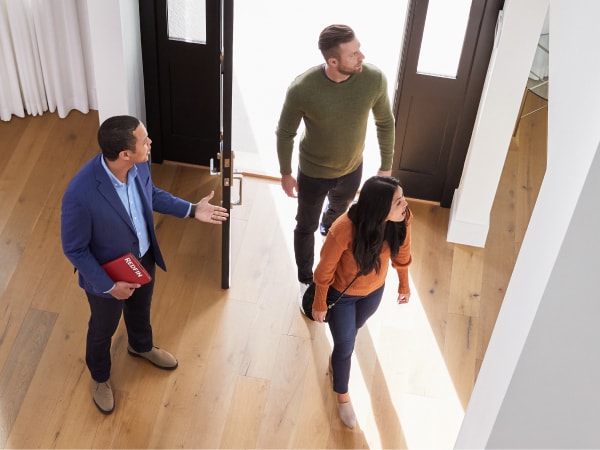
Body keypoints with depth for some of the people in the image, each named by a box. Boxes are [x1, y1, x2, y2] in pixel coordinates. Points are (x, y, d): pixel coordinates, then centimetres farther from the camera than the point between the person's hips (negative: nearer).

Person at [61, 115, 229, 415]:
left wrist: (191, 210, -4)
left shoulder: (139, 164, -22)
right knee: (103, 329, 24)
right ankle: (100, 378, 55)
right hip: (106, 273, -5)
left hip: (143, 257, 5)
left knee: (140, 309, 34)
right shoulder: (81, 195, -41)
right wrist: (109, 286, -22)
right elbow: (74, 249, -25)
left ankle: (141, 346, 67)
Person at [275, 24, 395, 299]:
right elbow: (285, 133, -14)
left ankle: (328, 228, 72)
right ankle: (305, 279, 48)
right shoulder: (302, 88, -33)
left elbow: (385, 122, -7)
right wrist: (285, 174, -4)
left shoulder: (374, 79, -26)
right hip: (313, 172, -3)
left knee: (339, 209, 35)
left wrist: (386, 166, 1)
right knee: (306, 227, 20)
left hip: (352, 169, 3)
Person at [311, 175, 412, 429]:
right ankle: (342, 396, 44)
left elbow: (401, 252, -6)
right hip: (342, 294, -4)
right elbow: (325, 270, -23)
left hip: (374, 290, 4)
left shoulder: (402, 219, -29)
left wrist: (404, 284, 10)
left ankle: (337, 359, 65)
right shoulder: (343, 231, -42)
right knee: (345, 346, 15)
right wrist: (319, 305, -8)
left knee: (352, 331, 31)